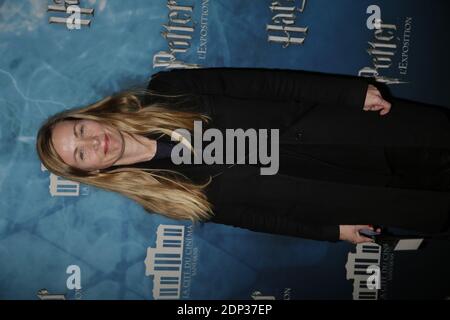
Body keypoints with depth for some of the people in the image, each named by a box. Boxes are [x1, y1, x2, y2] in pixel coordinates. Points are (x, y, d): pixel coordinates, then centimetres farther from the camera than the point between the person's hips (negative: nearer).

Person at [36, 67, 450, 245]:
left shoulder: (164, 92, -6)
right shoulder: (166, 191, -7)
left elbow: (257, 82, -6)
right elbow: (251, 216, -4)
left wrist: (353, 92, -8)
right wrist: (332, 229, -7)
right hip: (315, 185, -2)